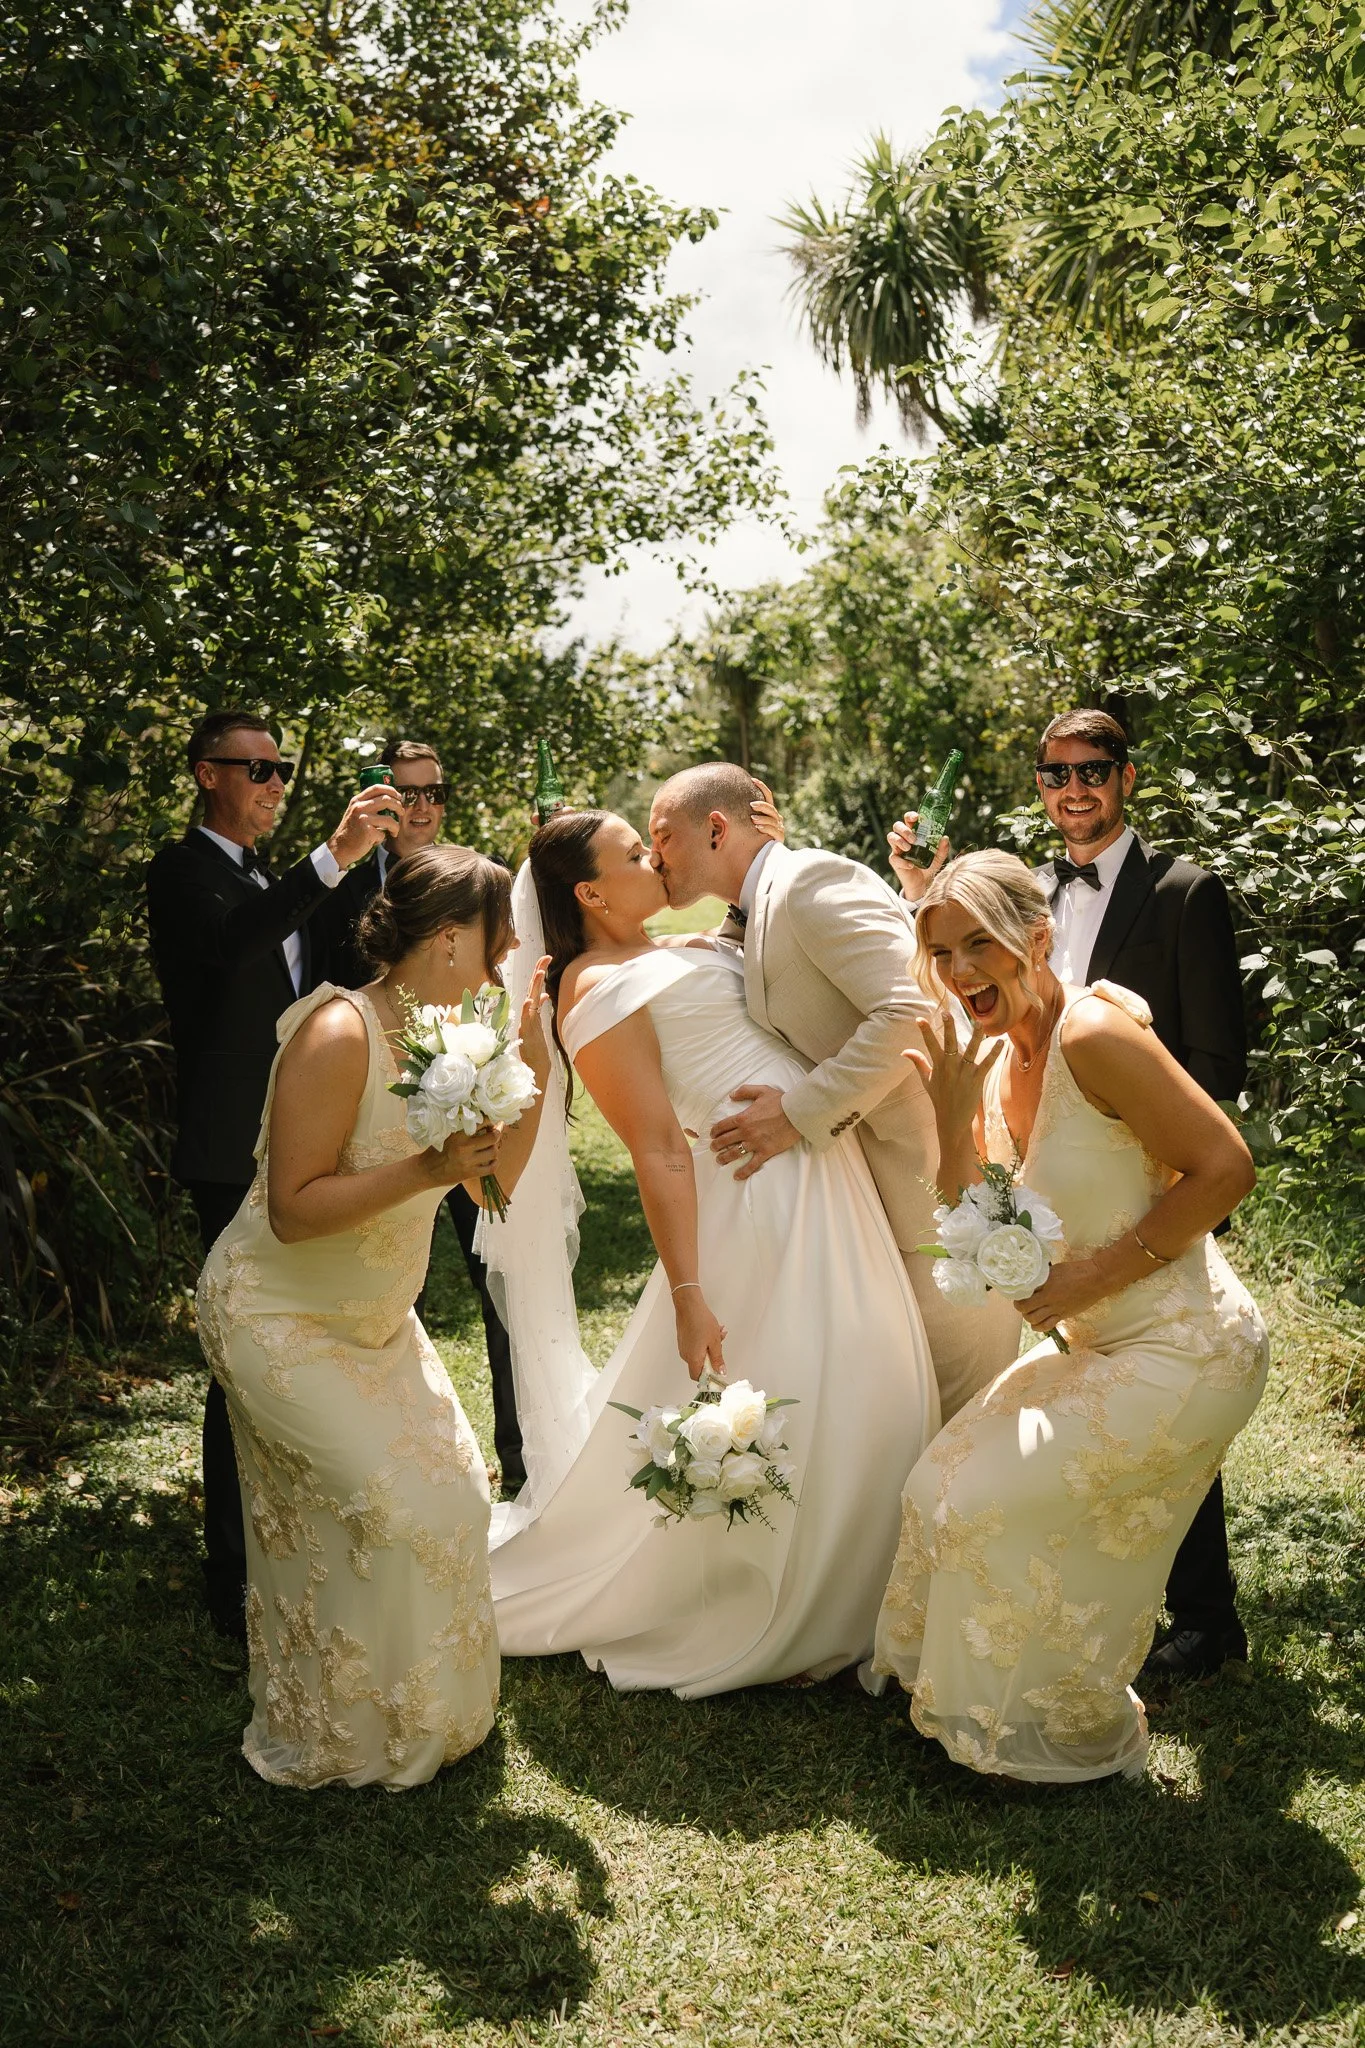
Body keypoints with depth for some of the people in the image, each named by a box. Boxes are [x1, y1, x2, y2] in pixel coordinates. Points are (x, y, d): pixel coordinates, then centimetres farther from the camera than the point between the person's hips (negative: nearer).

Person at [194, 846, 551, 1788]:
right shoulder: (341, 1034, -28)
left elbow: (494, 1180, -1)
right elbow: (293, 1209, -27)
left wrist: (533, 1054, -10)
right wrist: (426, 1169, -35)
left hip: (373, 1315, 8)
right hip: (280, 1317, -8)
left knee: (451, 1484, 8)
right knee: (389, 1502, -8)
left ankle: (415, 1704, 31)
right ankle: (346, 1738, 16)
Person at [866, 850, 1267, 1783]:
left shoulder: (1093, 1034, -23)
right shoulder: (997, 1061, 3)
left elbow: (1226, 1167, -23)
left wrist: (1096, 1275, -20)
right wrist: (953, 1115, -11)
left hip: (1178, 1352, -8)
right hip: (1094, 1345, 9)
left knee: (997, 1506, -2)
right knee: (954, 1485, 12)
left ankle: (1075, 1738, 24)